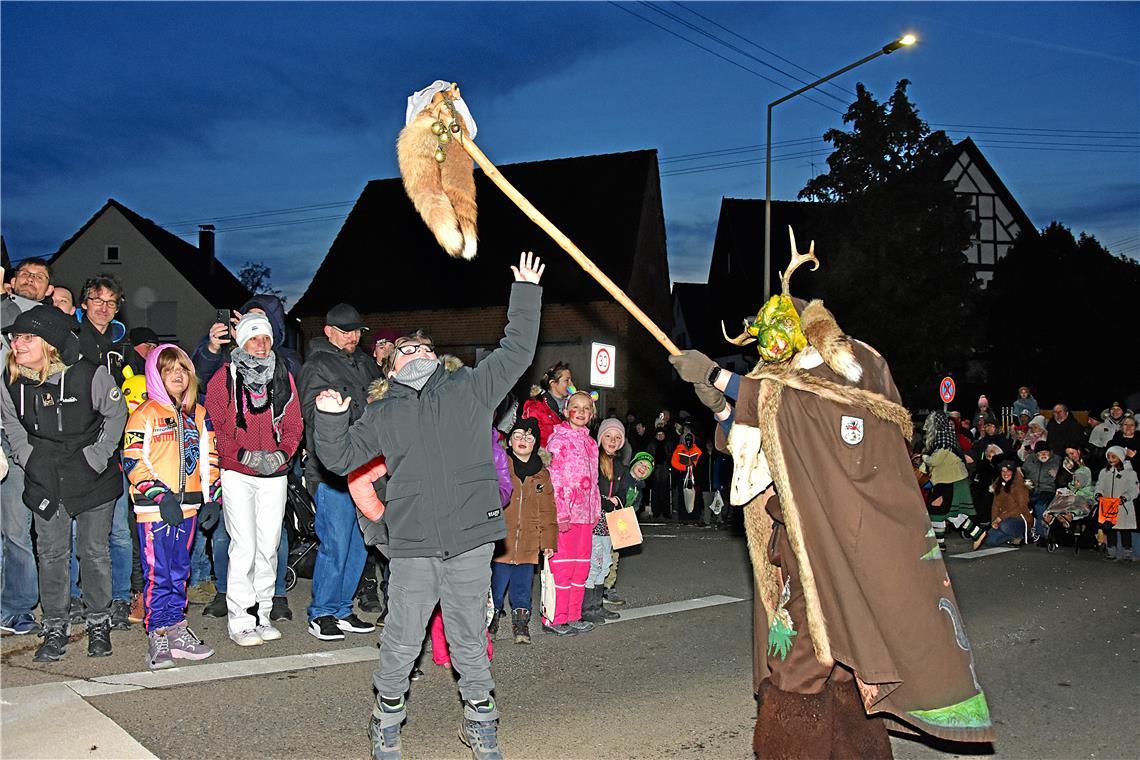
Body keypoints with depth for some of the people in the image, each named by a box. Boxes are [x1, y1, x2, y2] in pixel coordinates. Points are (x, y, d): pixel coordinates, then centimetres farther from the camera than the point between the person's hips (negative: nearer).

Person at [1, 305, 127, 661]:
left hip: (92, 478, -3)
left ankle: (99, 623, 22)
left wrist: (98, 456, -7)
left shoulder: (89, 374, -19)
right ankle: (55, 627, 22)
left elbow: (116, 413, -4)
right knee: (51, 554, 8)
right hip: (44, 481, 3)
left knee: (94, 551, 6)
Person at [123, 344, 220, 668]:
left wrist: (212, 499, 9)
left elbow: (210, 459, 17)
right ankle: (157, 636, 5)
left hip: (188, 507, 5)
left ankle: (176, 630, 21)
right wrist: (161, 496, -17)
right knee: (157, 574, -3)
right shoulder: (145, 413, -4)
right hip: (154, 509, -5)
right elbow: (132, 461, -10)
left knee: (179, 572, 13)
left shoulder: (199, 415, 12)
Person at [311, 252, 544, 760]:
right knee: (402, 639, 3)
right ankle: (387, 717, 26)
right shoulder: (383, 414, 14)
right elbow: (341, 457, 14)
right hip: (412, 545, 0)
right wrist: (330, 419, -4)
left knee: (469, 637, 9)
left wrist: (526, 293, 18)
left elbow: (516, 352, 16)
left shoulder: (470, 389, 11)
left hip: (471, 539, 0)